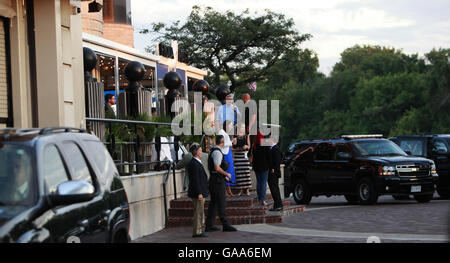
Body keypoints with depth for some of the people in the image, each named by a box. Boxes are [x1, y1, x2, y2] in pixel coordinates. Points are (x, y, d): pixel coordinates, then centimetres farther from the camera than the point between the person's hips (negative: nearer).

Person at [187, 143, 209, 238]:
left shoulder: (196, 163, 14)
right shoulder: (194, 164, -18)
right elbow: (195, 180, -22)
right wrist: (199, 193, -23)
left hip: (199, 192, 10)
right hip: (198, 192, -10)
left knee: (199, 212, 16)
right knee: (198, 212, -5)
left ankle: (198, 231, 22)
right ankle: (197, 232, 0)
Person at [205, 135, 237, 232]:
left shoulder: (212, 150, 14)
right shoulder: (217, 152, -16)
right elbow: (217, 168, -25)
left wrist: (224, 176, 24)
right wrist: (227, 174, -11)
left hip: (213, 179, 10)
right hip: (218, 180, -10)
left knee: (213, 202, 12)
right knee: (221, 202, -8)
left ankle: (209, 225, 15)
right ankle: (225, 225, -7)